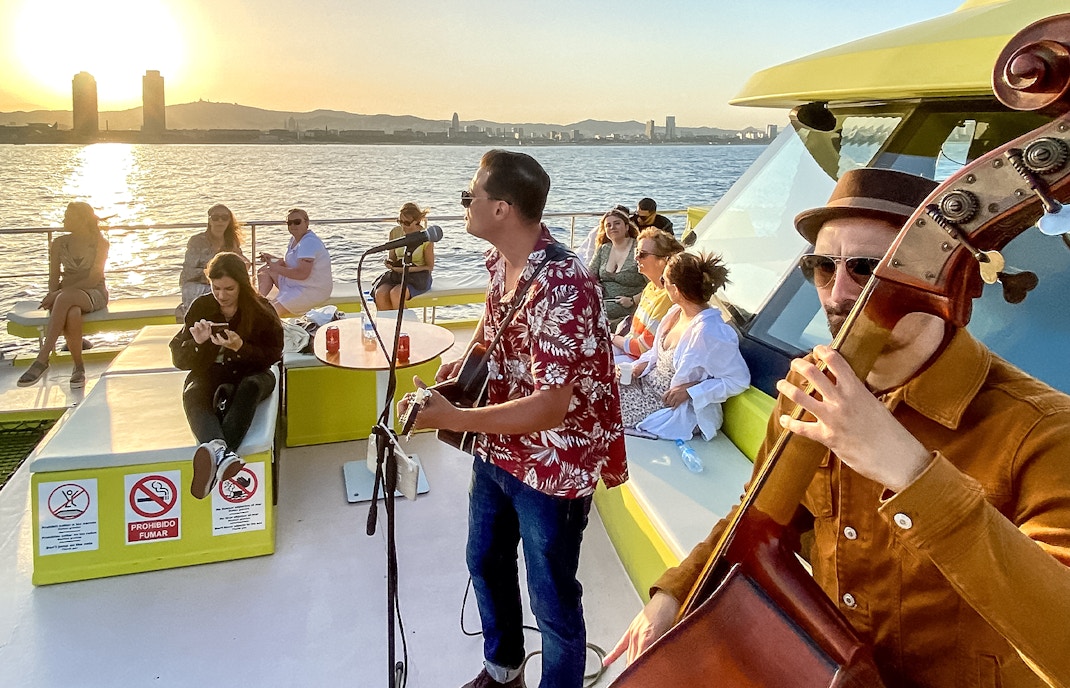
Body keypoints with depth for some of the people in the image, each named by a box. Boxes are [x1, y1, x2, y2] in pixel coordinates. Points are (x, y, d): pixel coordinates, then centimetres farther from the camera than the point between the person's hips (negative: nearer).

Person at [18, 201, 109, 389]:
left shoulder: (100, 243, -2)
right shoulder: (59, 243, 10)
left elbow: (93, 279, -12)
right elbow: (54, 277, 8)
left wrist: (58, 294, -20)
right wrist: (53, 296, -14)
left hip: (94, 293, -3)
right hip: (66, 294, 3)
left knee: (65, 298, -38)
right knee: (72, 314, -36)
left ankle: (42, 360, -39)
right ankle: (78, 367, -25)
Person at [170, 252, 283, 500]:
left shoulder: (261, 309, -6)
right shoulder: (201, 307, -1)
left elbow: (272, 356, -9)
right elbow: (178, 359, 0)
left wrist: (240, 347, -26)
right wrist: (197, 342, -22)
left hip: (249, 373, -1)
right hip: (210, 374, 1)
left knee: (250, 387, -37)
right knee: (192, 395, -33)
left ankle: (214, 458, -56)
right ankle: (221, 453, -64)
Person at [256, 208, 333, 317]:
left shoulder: (309, 242, -22)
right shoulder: (294, 238, 10)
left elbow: (302, 274, -30)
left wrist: (277, 268, -17)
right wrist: (274, 259, 4)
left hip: (314, 291, -11)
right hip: (296, 285, 11)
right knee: (264, 270, 16)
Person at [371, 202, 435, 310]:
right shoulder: (395, 233, 6)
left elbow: (430, 267, -4)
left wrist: (409, 269, -18)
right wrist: (390, 263, -8)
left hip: (418, 276, -4)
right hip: (396, 274, 4)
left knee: (395, 293, -34)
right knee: (380, 294, -27)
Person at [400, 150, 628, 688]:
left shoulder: (561, 286, -30)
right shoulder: (501, 260, -2)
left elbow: (550, 407, -32)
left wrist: (449, 418, -31)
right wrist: (458, 364, 1)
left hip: (553, 468, -9)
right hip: (496, 452, 9)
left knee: (553, 602, 9)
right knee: (486, 563, 27)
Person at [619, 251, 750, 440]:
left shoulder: (710, 333, -29)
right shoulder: (676, 312, -3)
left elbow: (739, 380, -23)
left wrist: (690, 391, -25)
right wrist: (644, 364, -2)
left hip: (678, 410, -8)